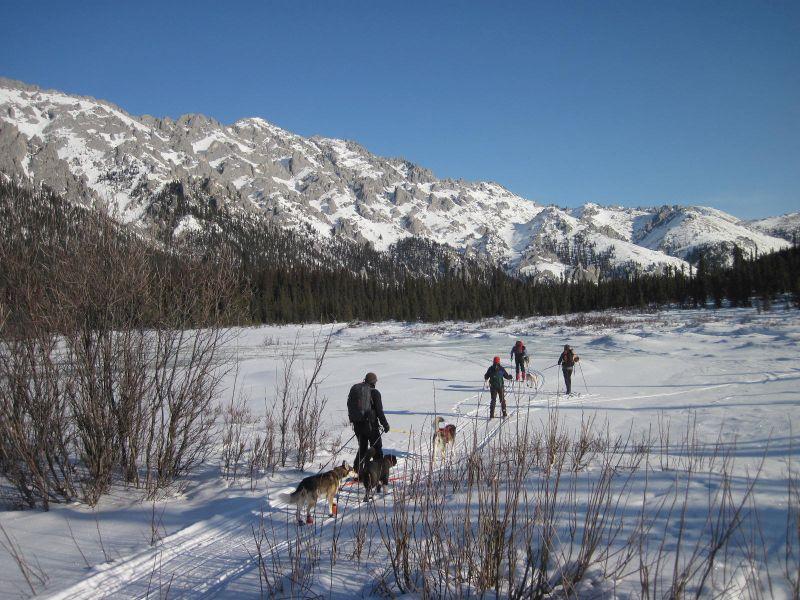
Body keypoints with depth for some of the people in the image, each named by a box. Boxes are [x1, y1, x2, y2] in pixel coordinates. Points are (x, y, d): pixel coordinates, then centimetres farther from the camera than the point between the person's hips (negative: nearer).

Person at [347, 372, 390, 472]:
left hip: (357, 424, 5)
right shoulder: (374, 392, -8)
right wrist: (385, 424, 1)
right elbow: (379, 411, -8)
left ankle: (356, 470, 11)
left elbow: (349, 407, 12)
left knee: (362, 447, 18)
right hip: (370, 424, -5)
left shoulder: (354, 389, 7)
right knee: (376, 447, 8)